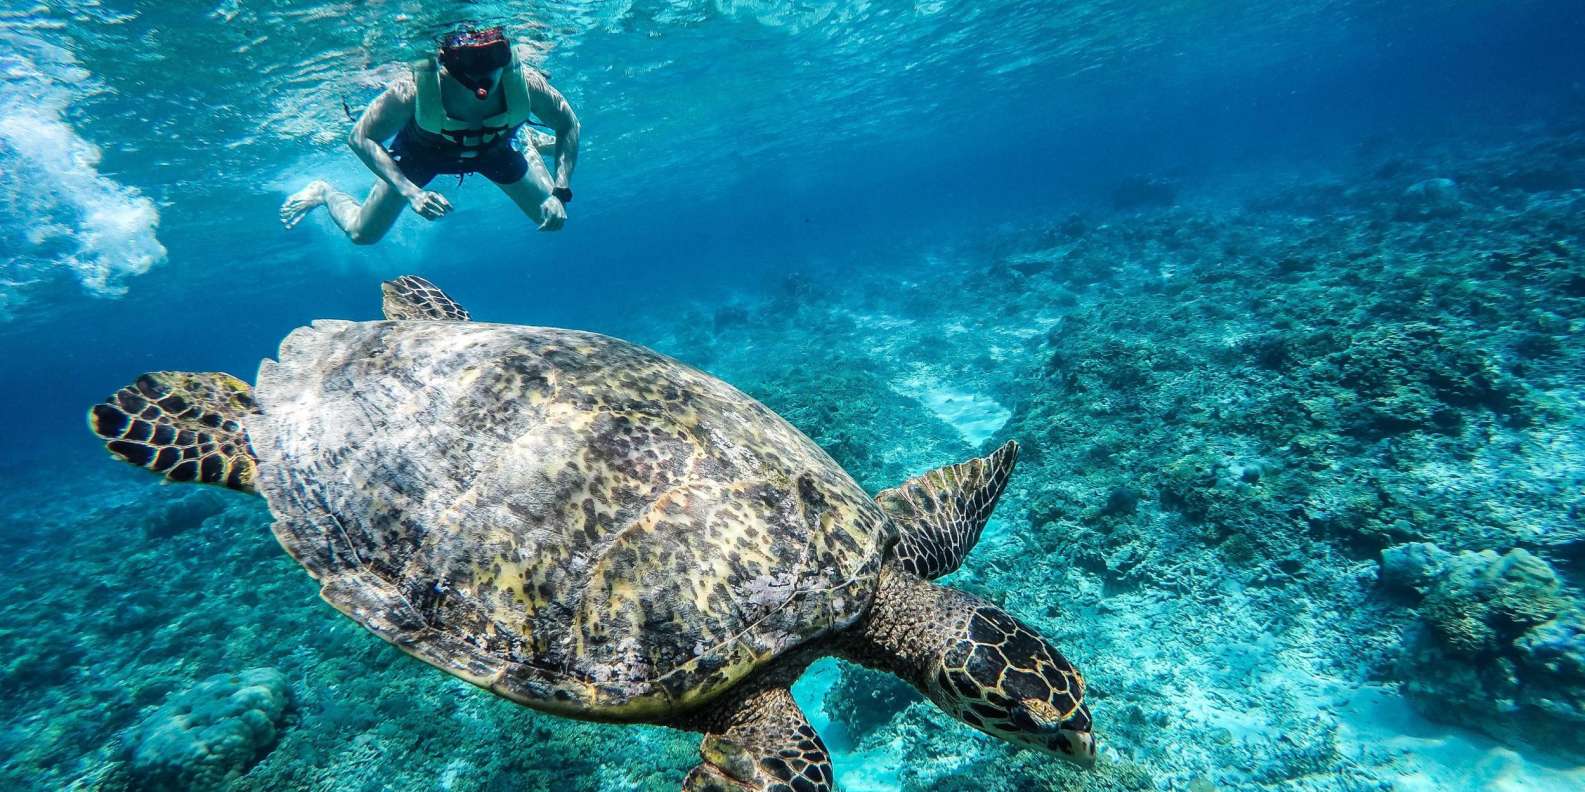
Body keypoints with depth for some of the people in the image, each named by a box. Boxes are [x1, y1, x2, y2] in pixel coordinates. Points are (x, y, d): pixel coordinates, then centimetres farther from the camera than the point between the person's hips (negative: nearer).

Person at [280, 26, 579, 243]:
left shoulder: (524, 81, -39)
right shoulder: (415, 88, -42)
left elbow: (568, 125, -21)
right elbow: (360, 138, -30)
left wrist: (560, 193, -32)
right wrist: (411, 192, -44)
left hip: (493, 149, 2)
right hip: (422, 150, -1)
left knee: (551, 218, 7)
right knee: (361, 234, 3)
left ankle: (531, 147, 32)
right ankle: (324, 193, 37)